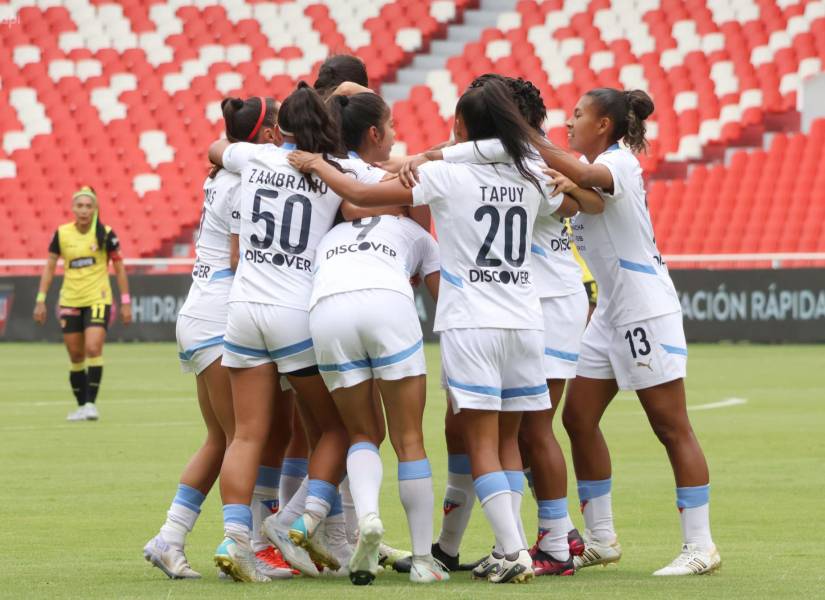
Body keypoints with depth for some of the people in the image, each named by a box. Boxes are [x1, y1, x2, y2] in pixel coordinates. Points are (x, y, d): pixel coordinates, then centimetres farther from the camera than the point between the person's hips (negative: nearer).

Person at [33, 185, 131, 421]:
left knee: (93, 349, -18)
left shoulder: (105, 234, -6)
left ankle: (91, 403, -13)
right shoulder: (62, 234, -1)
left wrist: (126, 302, 0)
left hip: (98, 300, -3)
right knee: (76, 356, 6)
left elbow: (119, 268, 1)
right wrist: (41, 300, 1)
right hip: (70, 302, 3)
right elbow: (49, 267, 6)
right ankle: (81, 406, 17)